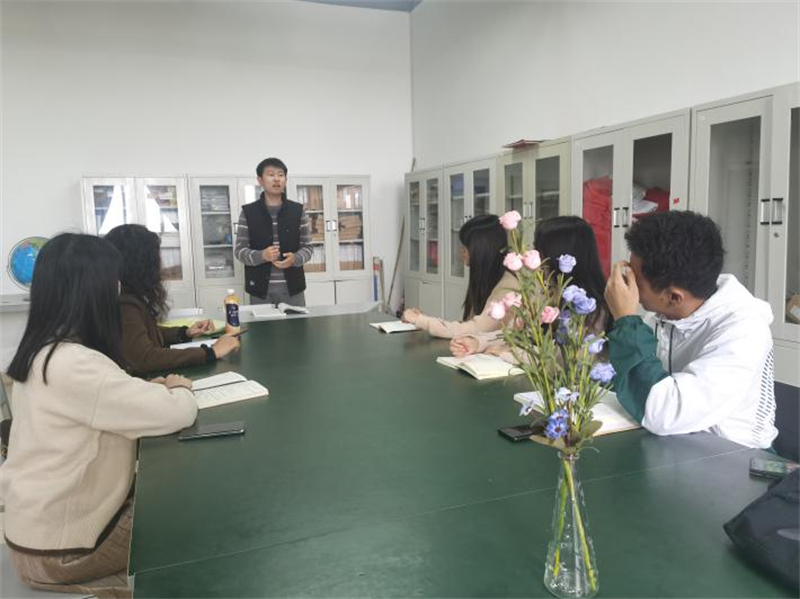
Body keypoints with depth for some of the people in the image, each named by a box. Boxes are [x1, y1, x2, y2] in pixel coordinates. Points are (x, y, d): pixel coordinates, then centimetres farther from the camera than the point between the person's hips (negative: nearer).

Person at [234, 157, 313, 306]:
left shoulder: (298, 211, 5)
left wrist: (295, 259, -15)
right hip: (260, 289, -1)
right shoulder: (248, 212, 2)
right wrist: (262, 255, -19)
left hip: (292, 287, 1)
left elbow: (308, 247, 7)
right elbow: (239, 250, 1)